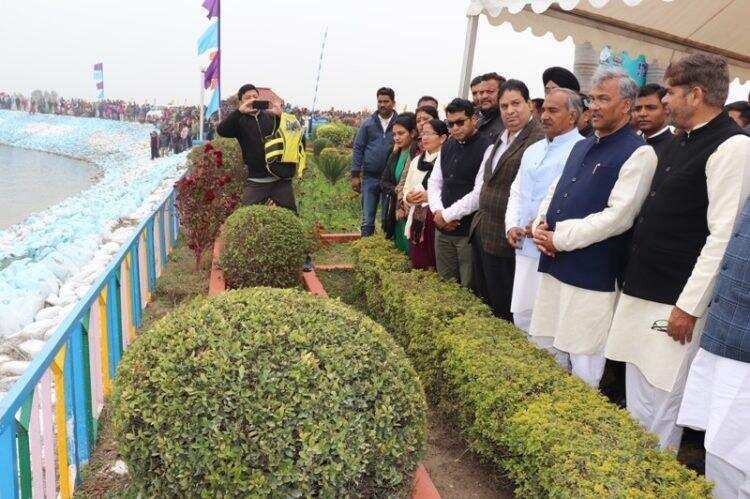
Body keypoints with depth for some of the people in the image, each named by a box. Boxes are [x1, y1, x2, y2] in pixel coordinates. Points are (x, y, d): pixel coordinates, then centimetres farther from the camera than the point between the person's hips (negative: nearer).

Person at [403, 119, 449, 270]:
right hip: (416, 221, 6)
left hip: (438, 220, -6)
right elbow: (406, 190, 19)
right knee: (417, 267, 10)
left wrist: (430, 196, -19)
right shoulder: (416, 161, 15)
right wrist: (408, 198, -2)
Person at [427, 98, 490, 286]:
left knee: (469, 290, 3)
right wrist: (438, 212, -4)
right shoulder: (447, 147, 13)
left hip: (469, 231, -6)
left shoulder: (486, 148, -11)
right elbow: (434, 183, 14)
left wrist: (447, 215, -11)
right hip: (442, 230, 6)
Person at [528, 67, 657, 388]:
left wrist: (560, 239, -13)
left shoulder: (638, 153, -7)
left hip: (592, 276, -7)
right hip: (554, 266, 8)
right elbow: (554, 193, 21)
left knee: (583, 368, 2)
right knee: (546, 355, 16)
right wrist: (540, 225, 0)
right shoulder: (581, 147, 18)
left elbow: (618, 216, -17)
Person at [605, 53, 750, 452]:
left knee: (661, 402, 4)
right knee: (636, 396, 19)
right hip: (641, 292, 9)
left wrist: (689, 306, -18)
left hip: (676, 303, -9)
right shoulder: (681, 142, 14)